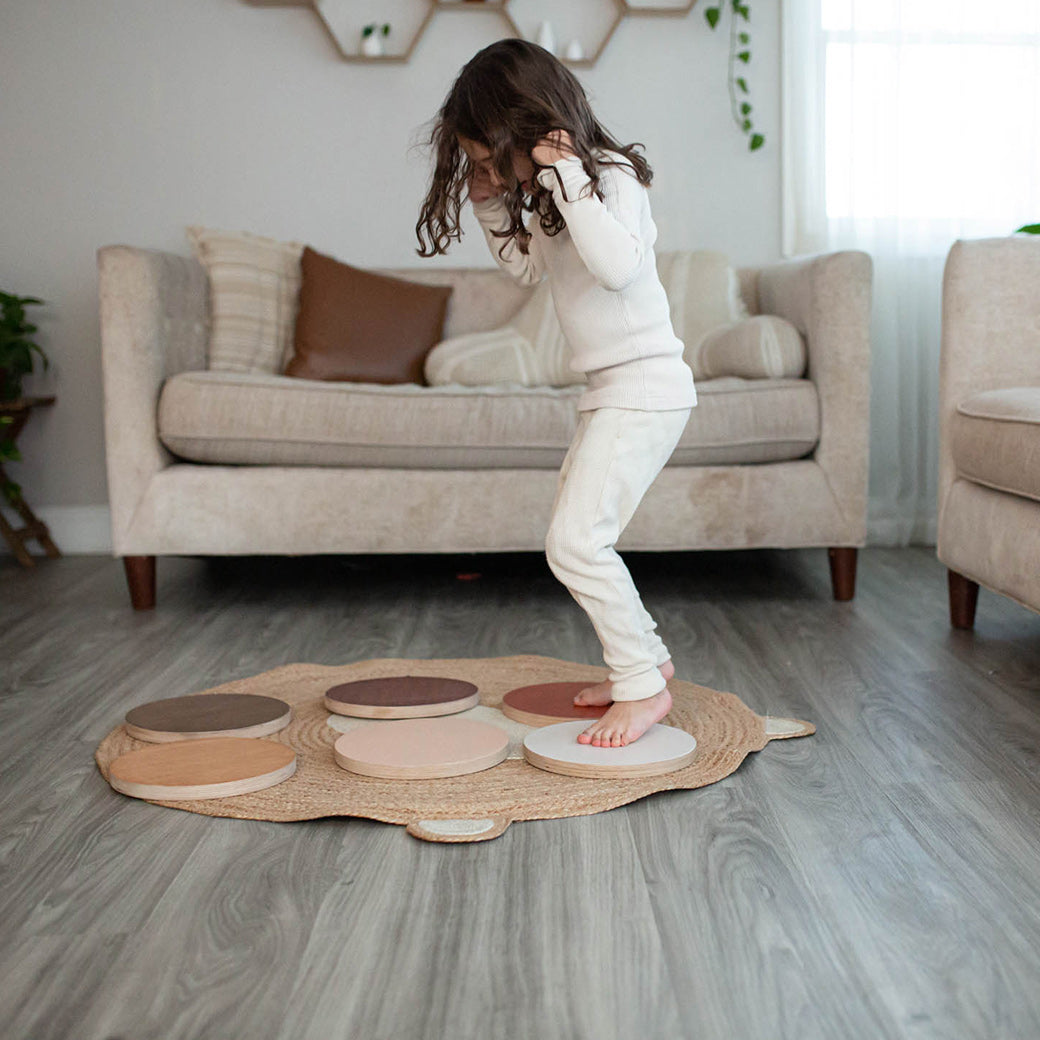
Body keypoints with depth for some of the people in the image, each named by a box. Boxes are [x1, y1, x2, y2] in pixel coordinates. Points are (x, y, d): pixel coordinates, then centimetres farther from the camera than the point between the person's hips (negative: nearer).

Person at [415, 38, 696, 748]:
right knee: (580, 539, 15)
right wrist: (494, 209, 8)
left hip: (645, 387, -10)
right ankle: (648, 656, 29)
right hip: (611, 391, 10)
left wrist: (568, 179, -29)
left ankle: (643, 688, -5)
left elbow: (617, 265, -33)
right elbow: (531, 267, 24)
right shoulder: (555, 194, 11)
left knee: (575, 540, -16)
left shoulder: (611, 175, -16)